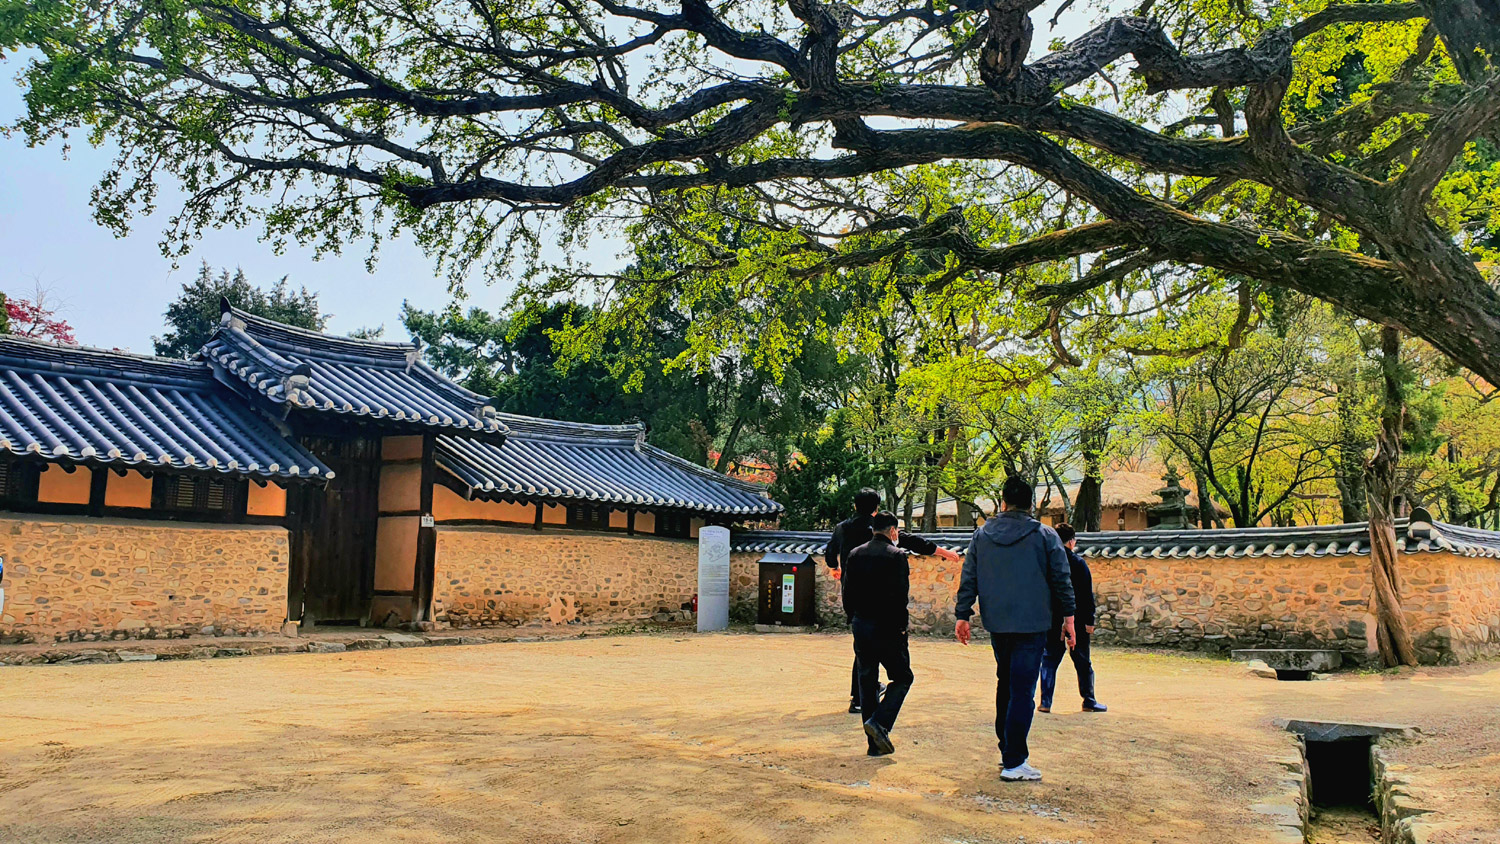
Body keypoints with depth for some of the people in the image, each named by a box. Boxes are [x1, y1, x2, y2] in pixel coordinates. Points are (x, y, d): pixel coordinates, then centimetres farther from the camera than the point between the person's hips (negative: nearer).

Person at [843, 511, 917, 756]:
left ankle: (875, 743, 14)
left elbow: (847, 593, 8)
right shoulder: (897, 555, -9)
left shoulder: (855, 555, 8)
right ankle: (879, 723, -10)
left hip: (860, 626, 5)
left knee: (867, 683, 11)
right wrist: (901, 626, -6)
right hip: (886, 627, -5)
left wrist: (854, 621, 15)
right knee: (902, 678, 9)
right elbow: (901, 595, -15)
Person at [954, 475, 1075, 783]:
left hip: (997, 624, 4)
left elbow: (968, 578, 6)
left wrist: (962, 616, 11)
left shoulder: (982, 534, 5)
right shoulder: (1045, 535, -3)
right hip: (1032, 625, -4)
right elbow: (1062, 579, -1)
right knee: (1022, 691, -5)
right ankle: (1014, 763, -7)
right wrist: (1068, 617, 7)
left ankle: (1007, 749, 26)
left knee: (1005, 684, 19)